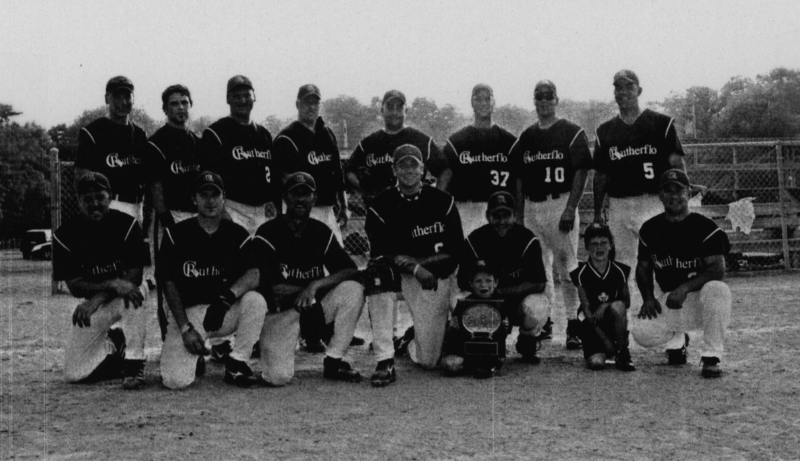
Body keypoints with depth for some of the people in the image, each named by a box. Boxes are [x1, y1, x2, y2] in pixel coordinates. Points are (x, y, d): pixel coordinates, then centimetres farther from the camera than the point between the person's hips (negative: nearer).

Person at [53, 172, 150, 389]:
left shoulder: (127, 225, -15)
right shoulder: (65, 235, -11)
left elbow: (134, 277, -17)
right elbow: (74, 286, -13)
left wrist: (97, 299, -26)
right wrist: (113, 284, -30)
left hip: (125, 297, -2)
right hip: (92, 302, 2)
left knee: (133, 293, -41)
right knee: (74, 374, -7)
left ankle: (134, 363, -24)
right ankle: (114, 343, 22)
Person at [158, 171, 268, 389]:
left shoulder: (237, 234, 3)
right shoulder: (176, 234, -1)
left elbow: (254, 274, -12)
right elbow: (169, 284, -3)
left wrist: (227, 297, -31)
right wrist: (185, 328, -12)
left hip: (227, 312, 2)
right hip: (187, 312, -1)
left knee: (256, 301, -30)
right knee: (175, 381, -21)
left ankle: (237, 362, -10)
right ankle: (194, 359, 17)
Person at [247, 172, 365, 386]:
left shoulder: (322, 232, 4)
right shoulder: (267, 233, -10)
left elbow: (352, 271, -6)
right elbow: (275, 289, -16)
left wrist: (315, 285, -21)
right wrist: (314, 288, -10)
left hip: (314, 308, 4)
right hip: (279, 312, -4)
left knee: (354, 290, -22)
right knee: (279, 377, -24)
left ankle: (333, 361, -7)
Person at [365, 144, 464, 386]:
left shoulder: (443, 202, -1)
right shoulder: (381, 205, -4)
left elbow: (454, 252, -4)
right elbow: (380, 254, -12)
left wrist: (405, 259, -13)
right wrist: (416, 268, -28)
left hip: (435, 279, 0)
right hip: (397, 275, 0)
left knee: (429, 360, -8)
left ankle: (411, 342, 35)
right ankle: (385, 361, -27)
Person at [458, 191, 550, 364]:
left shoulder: (527, 239, -14)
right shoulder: (475, 240, -9)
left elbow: (538, 284, -18)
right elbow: (463, 282, -5)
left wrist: (500, 290, -22)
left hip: (520, 299, -1)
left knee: (537, 306, -36)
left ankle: (527, 346, 1)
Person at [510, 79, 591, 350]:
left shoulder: (572, 133, -1)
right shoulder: (526, 137, 14)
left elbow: (581, 172, -7)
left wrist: (570, 209, -15)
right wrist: (518, 213, 10)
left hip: (561, 204, -5)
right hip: (532, 208, 5)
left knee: (567, 268, -6)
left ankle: (574, 326, -1)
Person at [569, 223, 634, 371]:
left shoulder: (619, 270, -3)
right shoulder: (582, 273, -8)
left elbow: (627, 302, 3)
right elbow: (586, 309, -10)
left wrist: (606, 306, -18)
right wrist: (605, 339, -15)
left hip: (614, 321, 1)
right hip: (592, 324, -1)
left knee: (617, 306, -33)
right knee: (596, 363, -24)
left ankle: (623, 352, -12)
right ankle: (603, 352, 16)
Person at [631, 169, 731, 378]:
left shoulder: (705, 227, -10)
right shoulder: (650, 229, 4)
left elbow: (718, 269, -19)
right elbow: (643, 267, 14)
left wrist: (685, 287, -31)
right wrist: (648, 297, -4)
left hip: (699, 298, -3)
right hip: (666, 300, 3)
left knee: (717, 290, -38)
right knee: (642, 333, -23)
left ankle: (712, 355, -18)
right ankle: (676, 340, 16)